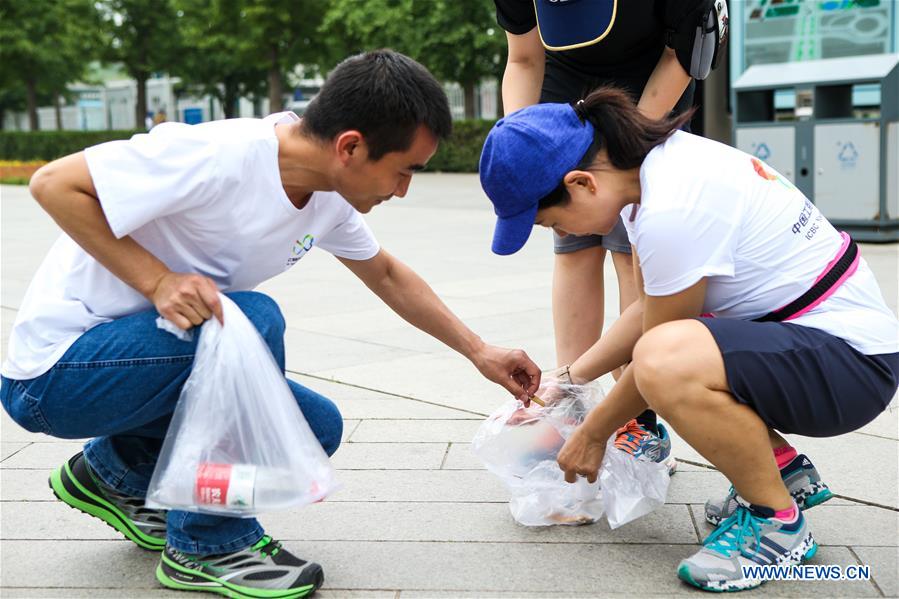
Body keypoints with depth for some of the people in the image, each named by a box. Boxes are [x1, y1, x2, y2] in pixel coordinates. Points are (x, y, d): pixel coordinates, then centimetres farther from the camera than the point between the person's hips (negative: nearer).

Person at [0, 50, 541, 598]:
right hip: (53, 367, -8)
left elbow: (387, 275, 14)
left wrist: (479, 351, 14)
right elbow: (54, 184, -25)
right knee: (252, 319, -30)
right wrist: (159, 281, -30)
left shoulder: (329, 198, -3)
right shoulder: (219, 157, -28)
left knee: (318, 427, 0)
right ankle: (207, 545, -13)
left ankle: (120, 475, 16)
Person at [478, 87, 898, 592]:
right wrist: (568, 381, 11)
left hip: (853, 360, -10)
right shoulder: (658, 159, 2)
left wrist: (592, 436, 1)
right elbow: (651, 311, 12)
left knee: (665, 364, -34)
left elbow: (658, 353, -15)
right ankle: (785, 470, 21)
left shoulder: (671, 212, -27)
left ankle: (777, 522, -8)